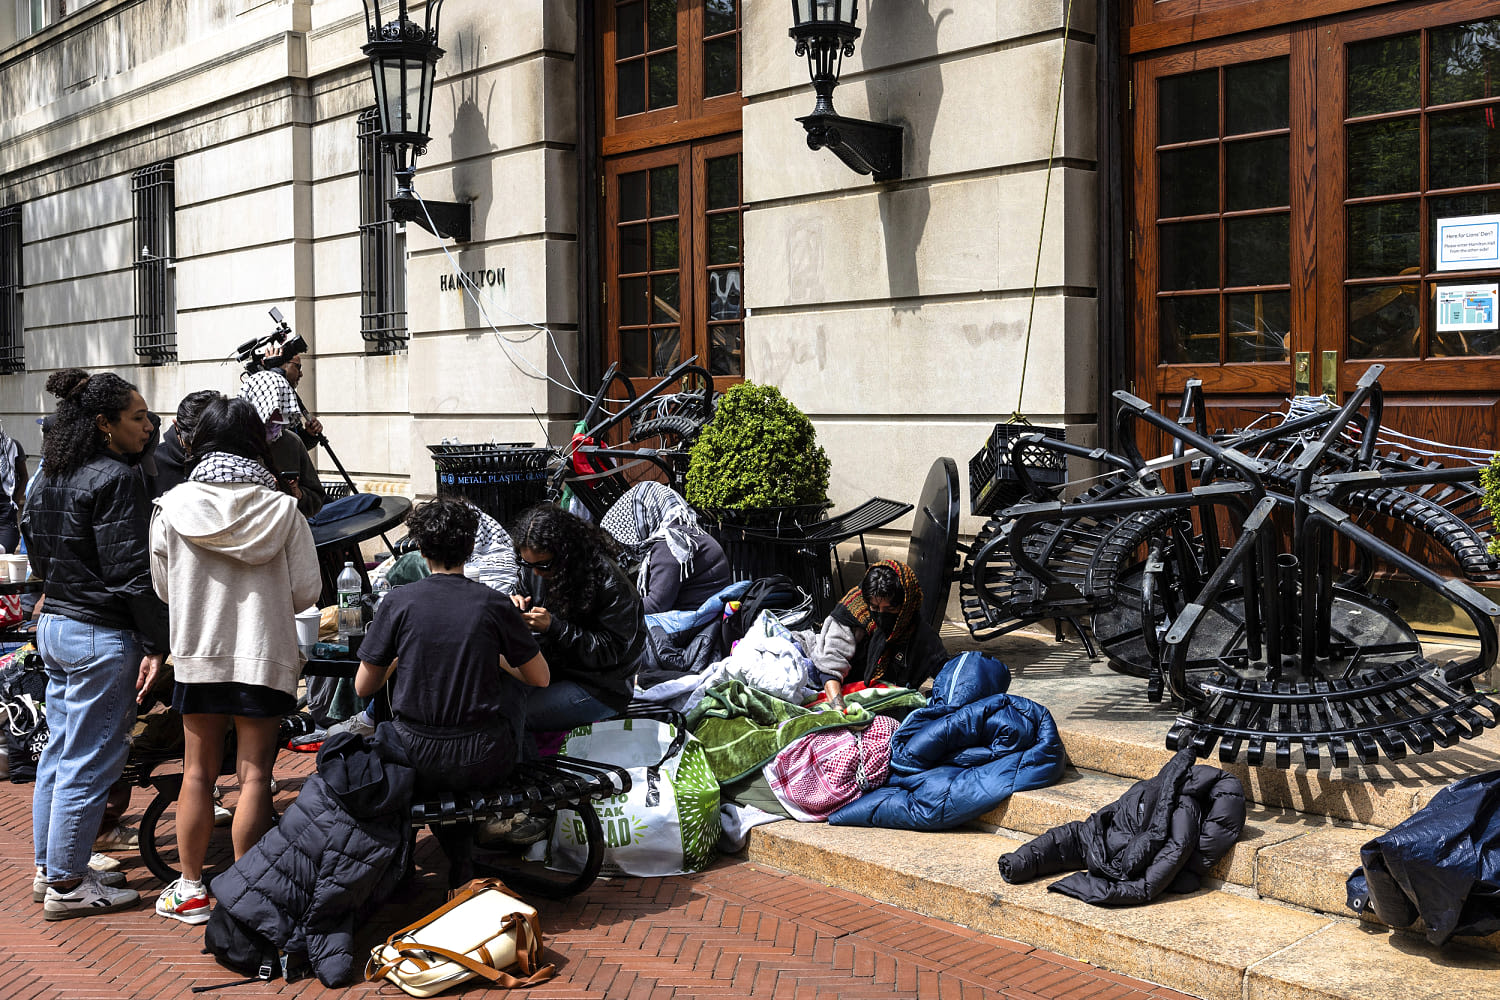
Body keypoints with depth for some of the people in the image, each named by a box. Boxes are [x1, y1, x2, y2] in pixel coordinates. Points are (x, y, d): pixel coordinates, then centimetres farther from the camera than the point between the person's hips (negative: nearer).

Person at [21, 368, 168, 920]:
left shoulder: (51, 479, 11)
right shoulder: (116, 478, -17)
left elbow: (39, 554, 19)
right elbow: (129, 571, -21)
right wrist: (155, 644, -18)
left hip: (53, 624, 10)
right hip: (101, 636, -10)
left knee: (60, 751, 18)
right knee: (89, 762, 0)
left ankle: (50, 867, 29)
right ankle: (67, 885, 8)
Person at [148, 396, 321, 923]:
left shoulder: (172, 506, -6)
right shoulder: (281, 509, -9)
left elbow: (163, 587, 5)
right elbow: (306, 591, -5)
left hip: (197, 655, 2)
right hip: (263, 657, -2)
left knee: (198, 772, 14)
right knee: (254, 774, 5)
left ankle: (190, 889, 22)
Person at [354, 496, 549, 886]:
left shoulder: (399, 601, -6)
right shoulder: (494, 604, -6)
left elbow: (363, 688, 2)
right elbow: (541, 679, 6)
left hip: (418, 763, 1)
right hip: (485, 765, -1)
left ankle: (459, 859, 36)